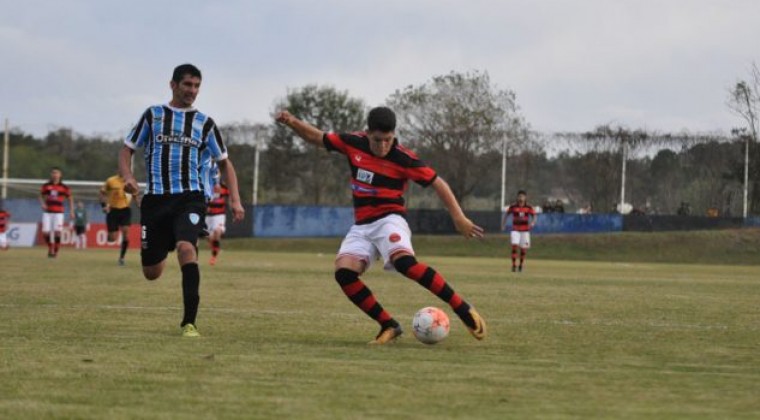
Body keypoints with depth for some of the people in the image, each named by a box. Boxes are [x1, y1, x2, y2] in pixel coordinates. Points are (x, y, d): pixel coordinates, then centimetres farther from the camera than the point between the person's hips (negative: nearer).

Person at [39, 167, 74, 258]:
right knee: (45, 232, -3)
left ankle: (56, 251, 1)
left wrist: (71, 211, 1)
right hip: (47, 212, 2)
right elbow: (41, 196, 14)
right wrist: (42, 204, -6)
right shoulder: (46, 186, 6)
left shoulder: (64, 187, 2)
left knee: (57, 232, -12)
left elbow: (70, 198, 9)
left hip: (58, 212, -2)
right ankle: (50, 248, 19)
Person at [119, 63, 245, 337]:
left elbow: (224, 163, 16)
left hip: (190, 198, -1)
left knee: (186, 248, -30)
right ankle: (163, 251, 47)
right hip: (155, 199, 1)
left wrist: (235, 200, 3)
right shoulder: (153, 115, 9)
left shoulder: (204, 123, 10)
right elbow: (127, 149, 11)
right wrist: (127, 176, -10)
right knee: (151, 273, 5)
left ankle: (189, 322, -25)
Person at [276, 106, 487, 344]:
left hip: (389, 220, -5)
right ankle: (389, 326, -11)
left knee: (404, 262, -35)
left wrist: (459, 217, -11)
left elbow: (437, 183, -5)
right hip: (362, 226, 5)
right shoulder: (353, 144, 1)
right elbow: (316, 138, 15)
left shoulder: (403, 159, -11)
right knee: (344, 272, -20)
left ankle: (463, 309, -28)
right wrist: (293, 123, -2)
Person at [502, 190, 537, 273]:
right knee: (514, 246, -17)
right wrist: (503, 224, 3)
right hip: (515, 230, -1)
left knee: (523, 249, 3)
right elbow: (506, 214, 11)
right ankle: (514, 265, -12)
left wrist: (533, 222, -20)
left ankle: (521, 265, 22)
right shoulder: (513, 206, -1)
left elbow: (534, 215, 0)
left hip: (525, 231, 1)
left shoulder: (528, 207, 0)